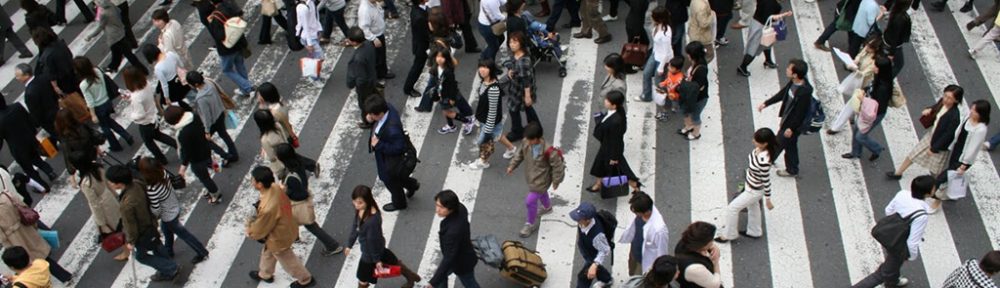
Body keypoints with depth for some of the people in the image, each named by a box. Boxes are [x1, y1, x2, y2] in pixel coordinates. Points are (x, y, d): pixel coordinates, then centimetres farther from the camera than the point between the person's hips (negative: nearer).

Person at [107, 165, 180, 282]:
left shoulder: (127, 204, -42)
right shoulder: (137, 183, -19)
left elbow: (130, 225, -26)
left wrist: (130, 242, -8)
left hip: (143, 234, -7)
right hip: (151, 225, 7)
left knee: (141, 256, 21)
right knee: (157, 248, 28)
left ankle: (172, 269, 26)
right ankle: (166, 271, 50)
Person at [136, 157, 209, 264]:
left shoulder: (151, 190, -40)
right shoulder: (163, 173, -21)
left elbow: (156, 211, -26)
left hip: (169, 216, -7)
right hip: (175, 206, 7)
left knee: (183, 234, 18)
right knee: (166, 230, 32)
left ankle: (202, 253, 37)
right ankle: (168, 252, 57)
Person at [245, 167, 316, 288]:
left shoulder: (268, 209, -45)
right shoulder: (275, 188, -21)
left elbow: (260, 230, -27)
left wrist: (249, 231, -2)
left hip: (279, 238, -8)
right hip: (286, 228, 8)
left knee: (288, 261, 23)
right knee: (267, 252, 33)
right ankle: (265, 274, 61)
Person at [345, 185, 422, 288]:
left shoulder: (372, 220, -41)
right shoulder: (360, 209, -17)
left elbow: (372, 241, -26)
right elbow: (355, 226, 0)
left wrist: (376, 259, -12)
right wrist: (349, 244, 11)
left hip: (370, 252, -8)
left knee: (362, 279, 16)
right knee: (393, 261, 31)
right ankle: (411, 277, 55)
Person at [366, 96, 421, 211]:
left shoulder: (392, 128, -45)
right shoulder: (388, 108, -21)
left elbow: (399, 148, -34)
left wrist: (379, 145, -33)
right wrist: (371, 119, -19)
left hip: (392, 160, -7)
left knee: (391, 180, 23)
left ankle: (399, 203, 52)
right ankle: (412, 185, 60)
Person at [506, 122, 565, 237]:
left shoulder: (548, 151, -37)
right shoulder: (526, 143, -19)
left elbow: (557, 165, -24)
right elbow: (520, 154, 3)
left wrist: (556, 181, -15)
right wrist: (512, 165, 2)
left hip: (541, 180, -7)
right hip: (531, 176, 7)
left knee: (530, 201, -4)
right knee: (541, 193, 34)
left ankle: (530, 224, 20)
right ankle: (547, 207, 67)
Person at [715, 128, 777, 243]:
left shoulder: (764, 161, -41)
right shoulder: (758, 149, -17)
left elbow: (766, 182, -28)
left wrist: (768, 200, -15)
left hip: (754, 191, -8)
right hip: (750, 184, 8)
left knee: (732, 208, 8)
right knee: (753, 207, 30)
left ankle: (728, 234, 32)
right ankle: (754, 232, 55)